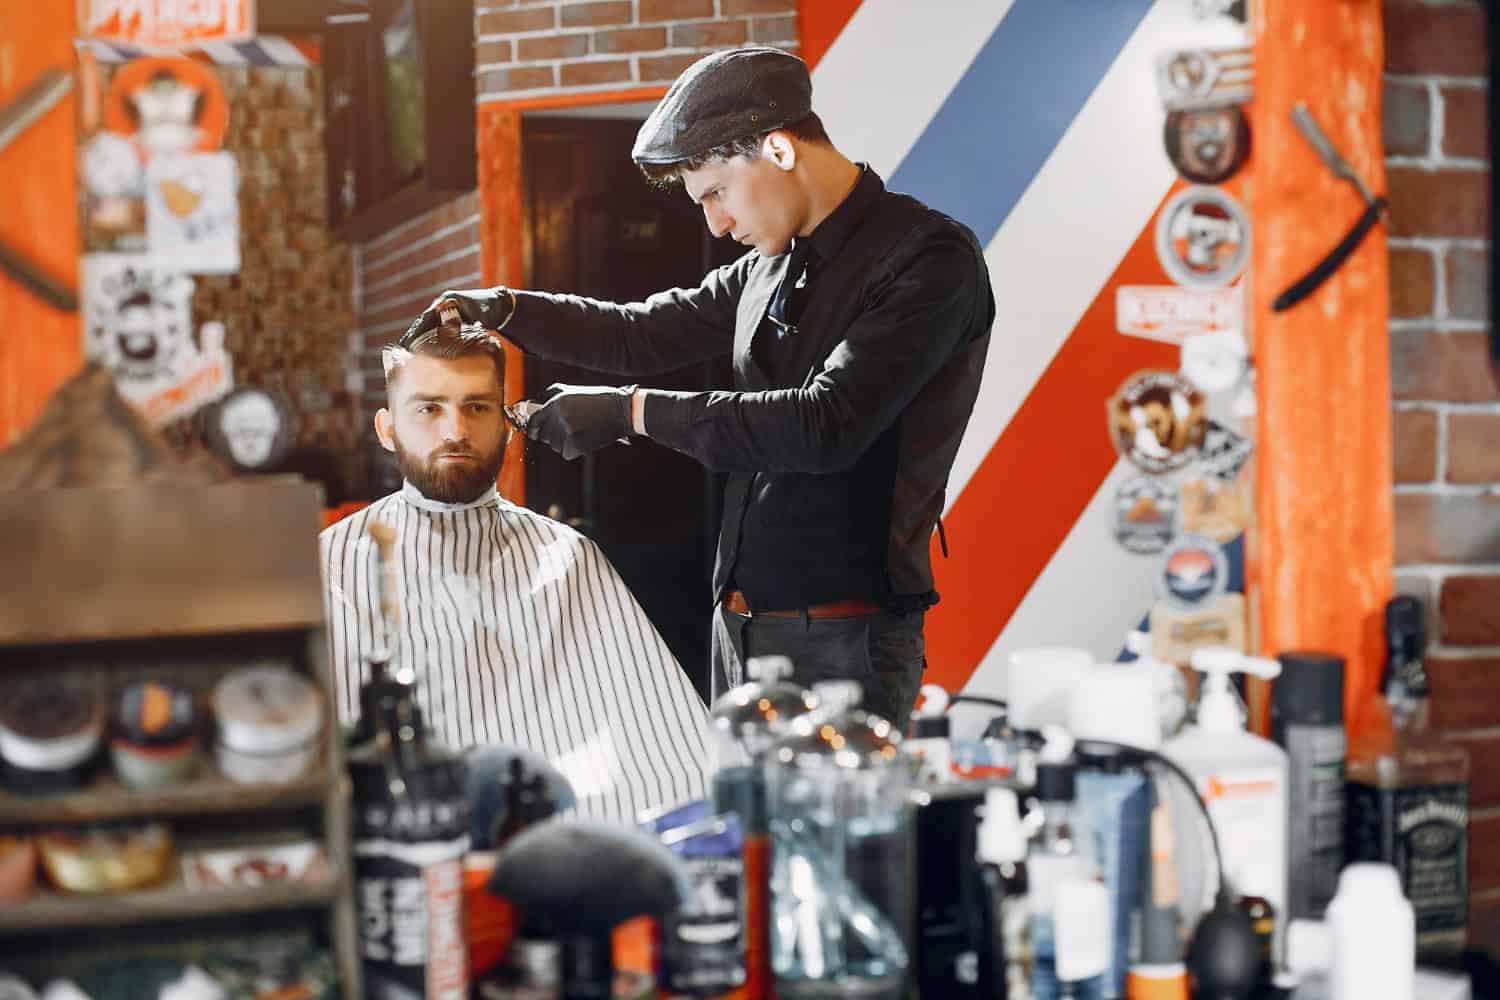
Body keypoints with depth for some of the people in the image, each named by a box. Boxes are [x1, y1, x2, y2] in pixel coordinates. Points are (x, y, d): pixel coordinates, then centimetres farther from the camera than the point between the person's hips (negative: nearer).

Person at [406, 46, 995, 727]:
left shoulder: (931, 257, -12)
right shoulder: (771, 264, 13)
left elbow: (828, 425, -21)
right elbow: (642, 334, 23)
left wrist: (631, 410, -17)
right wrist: (502, 308, 7)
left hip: (843, 643, -8)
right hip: (738, 626, 8)